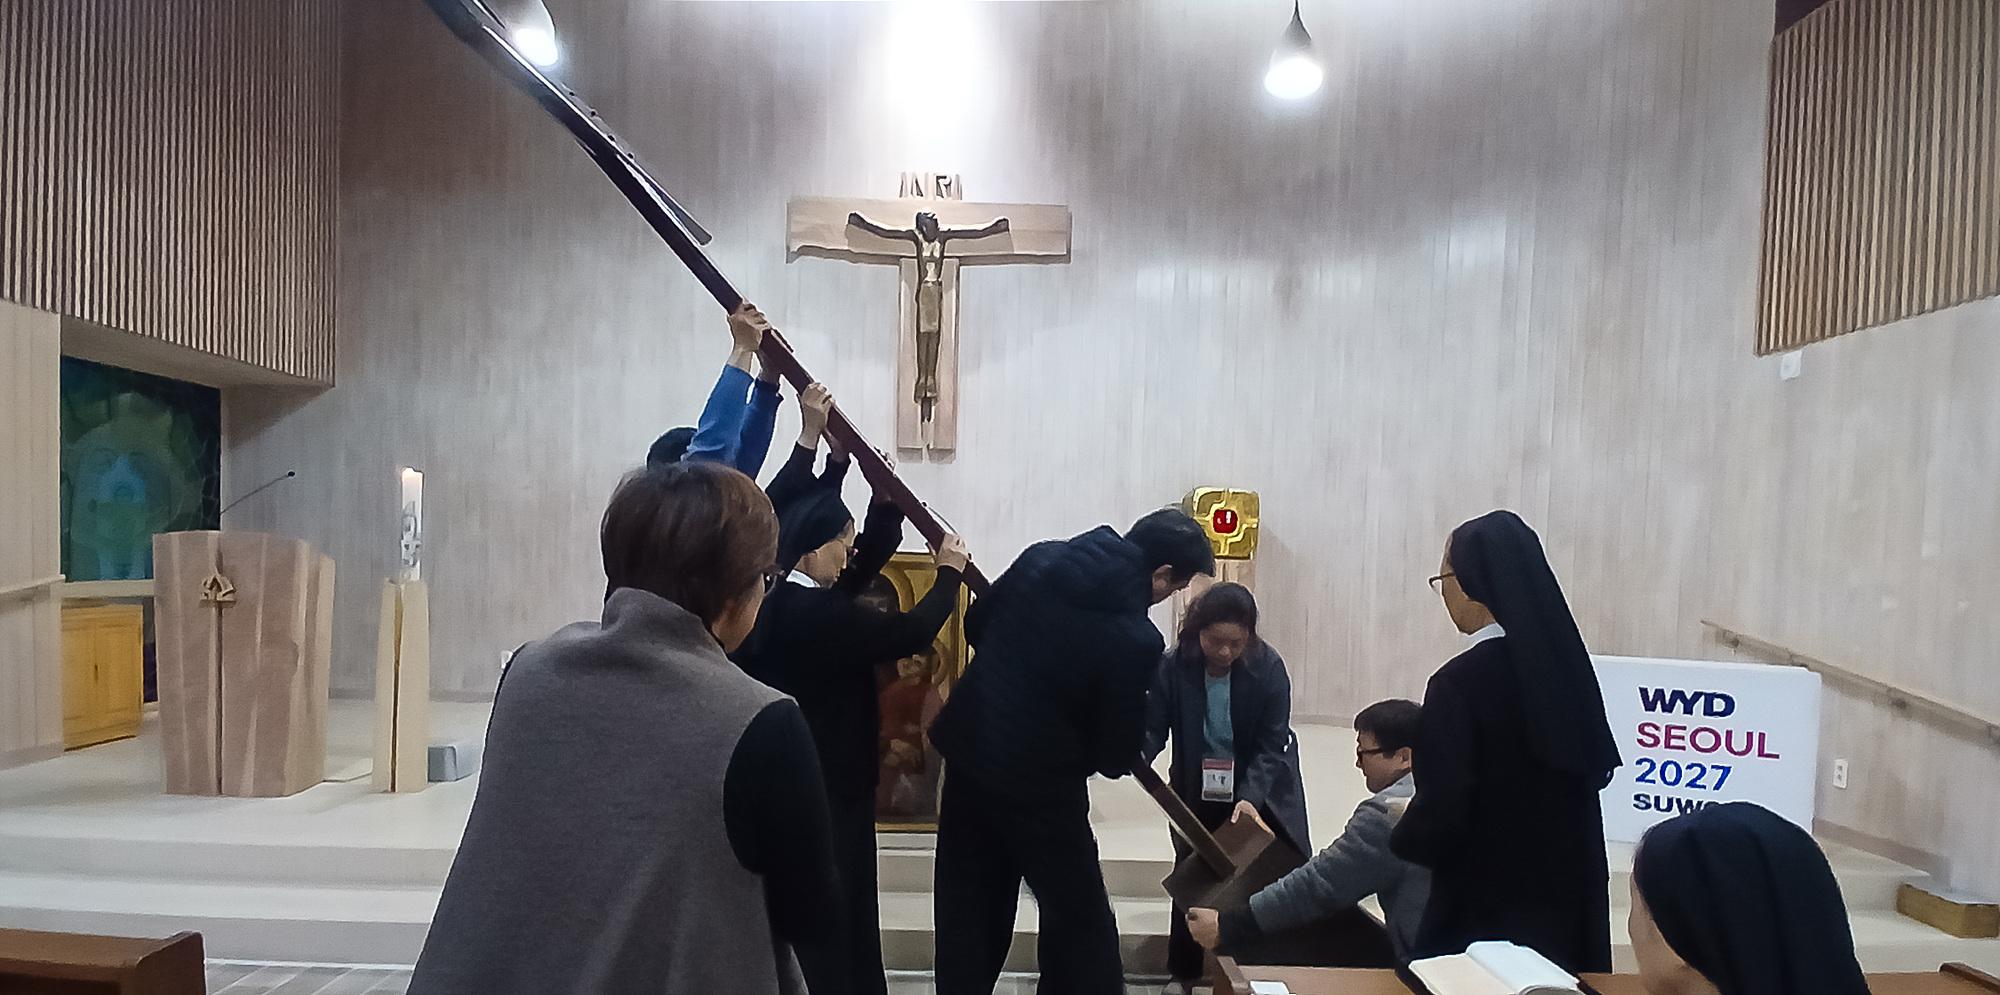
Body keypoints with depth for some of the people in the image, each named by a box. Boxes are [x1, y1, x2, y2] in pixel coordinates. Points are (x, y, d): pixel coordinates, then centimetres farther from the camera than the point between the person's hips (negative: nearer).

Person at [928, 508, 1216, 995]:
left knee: (969, 910, 20)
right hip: (1039, 781, -6)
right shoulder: (1136, 638, -20)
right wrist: (1120, 756, 12)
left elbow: (976, 624, 10)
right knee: (1080, 917, 14)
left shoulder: (1041, 557, -4)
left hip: (968, 750, 7)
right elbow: (1117, 755, -11)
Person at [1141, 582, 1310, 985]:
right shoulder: (1172, 666, -21)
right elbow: (1153, 727, -19)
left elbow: (1271, 745, -20)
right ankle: (1184, 973, 28)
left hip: (1259, 786, 0)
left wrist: (1250, 798, -33)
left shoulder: (1269, 668, -21)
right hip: (1198, 789, 1)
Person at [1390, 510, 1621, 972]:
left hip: (1486, 912, -7)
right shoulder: (1565, 664, -1)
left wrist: (1404, 832, -1)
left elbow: (1440, 816, -21)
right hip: (1568, 896, 7)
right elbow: (1598, 768, 13)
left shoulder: (1460, 681, -22)